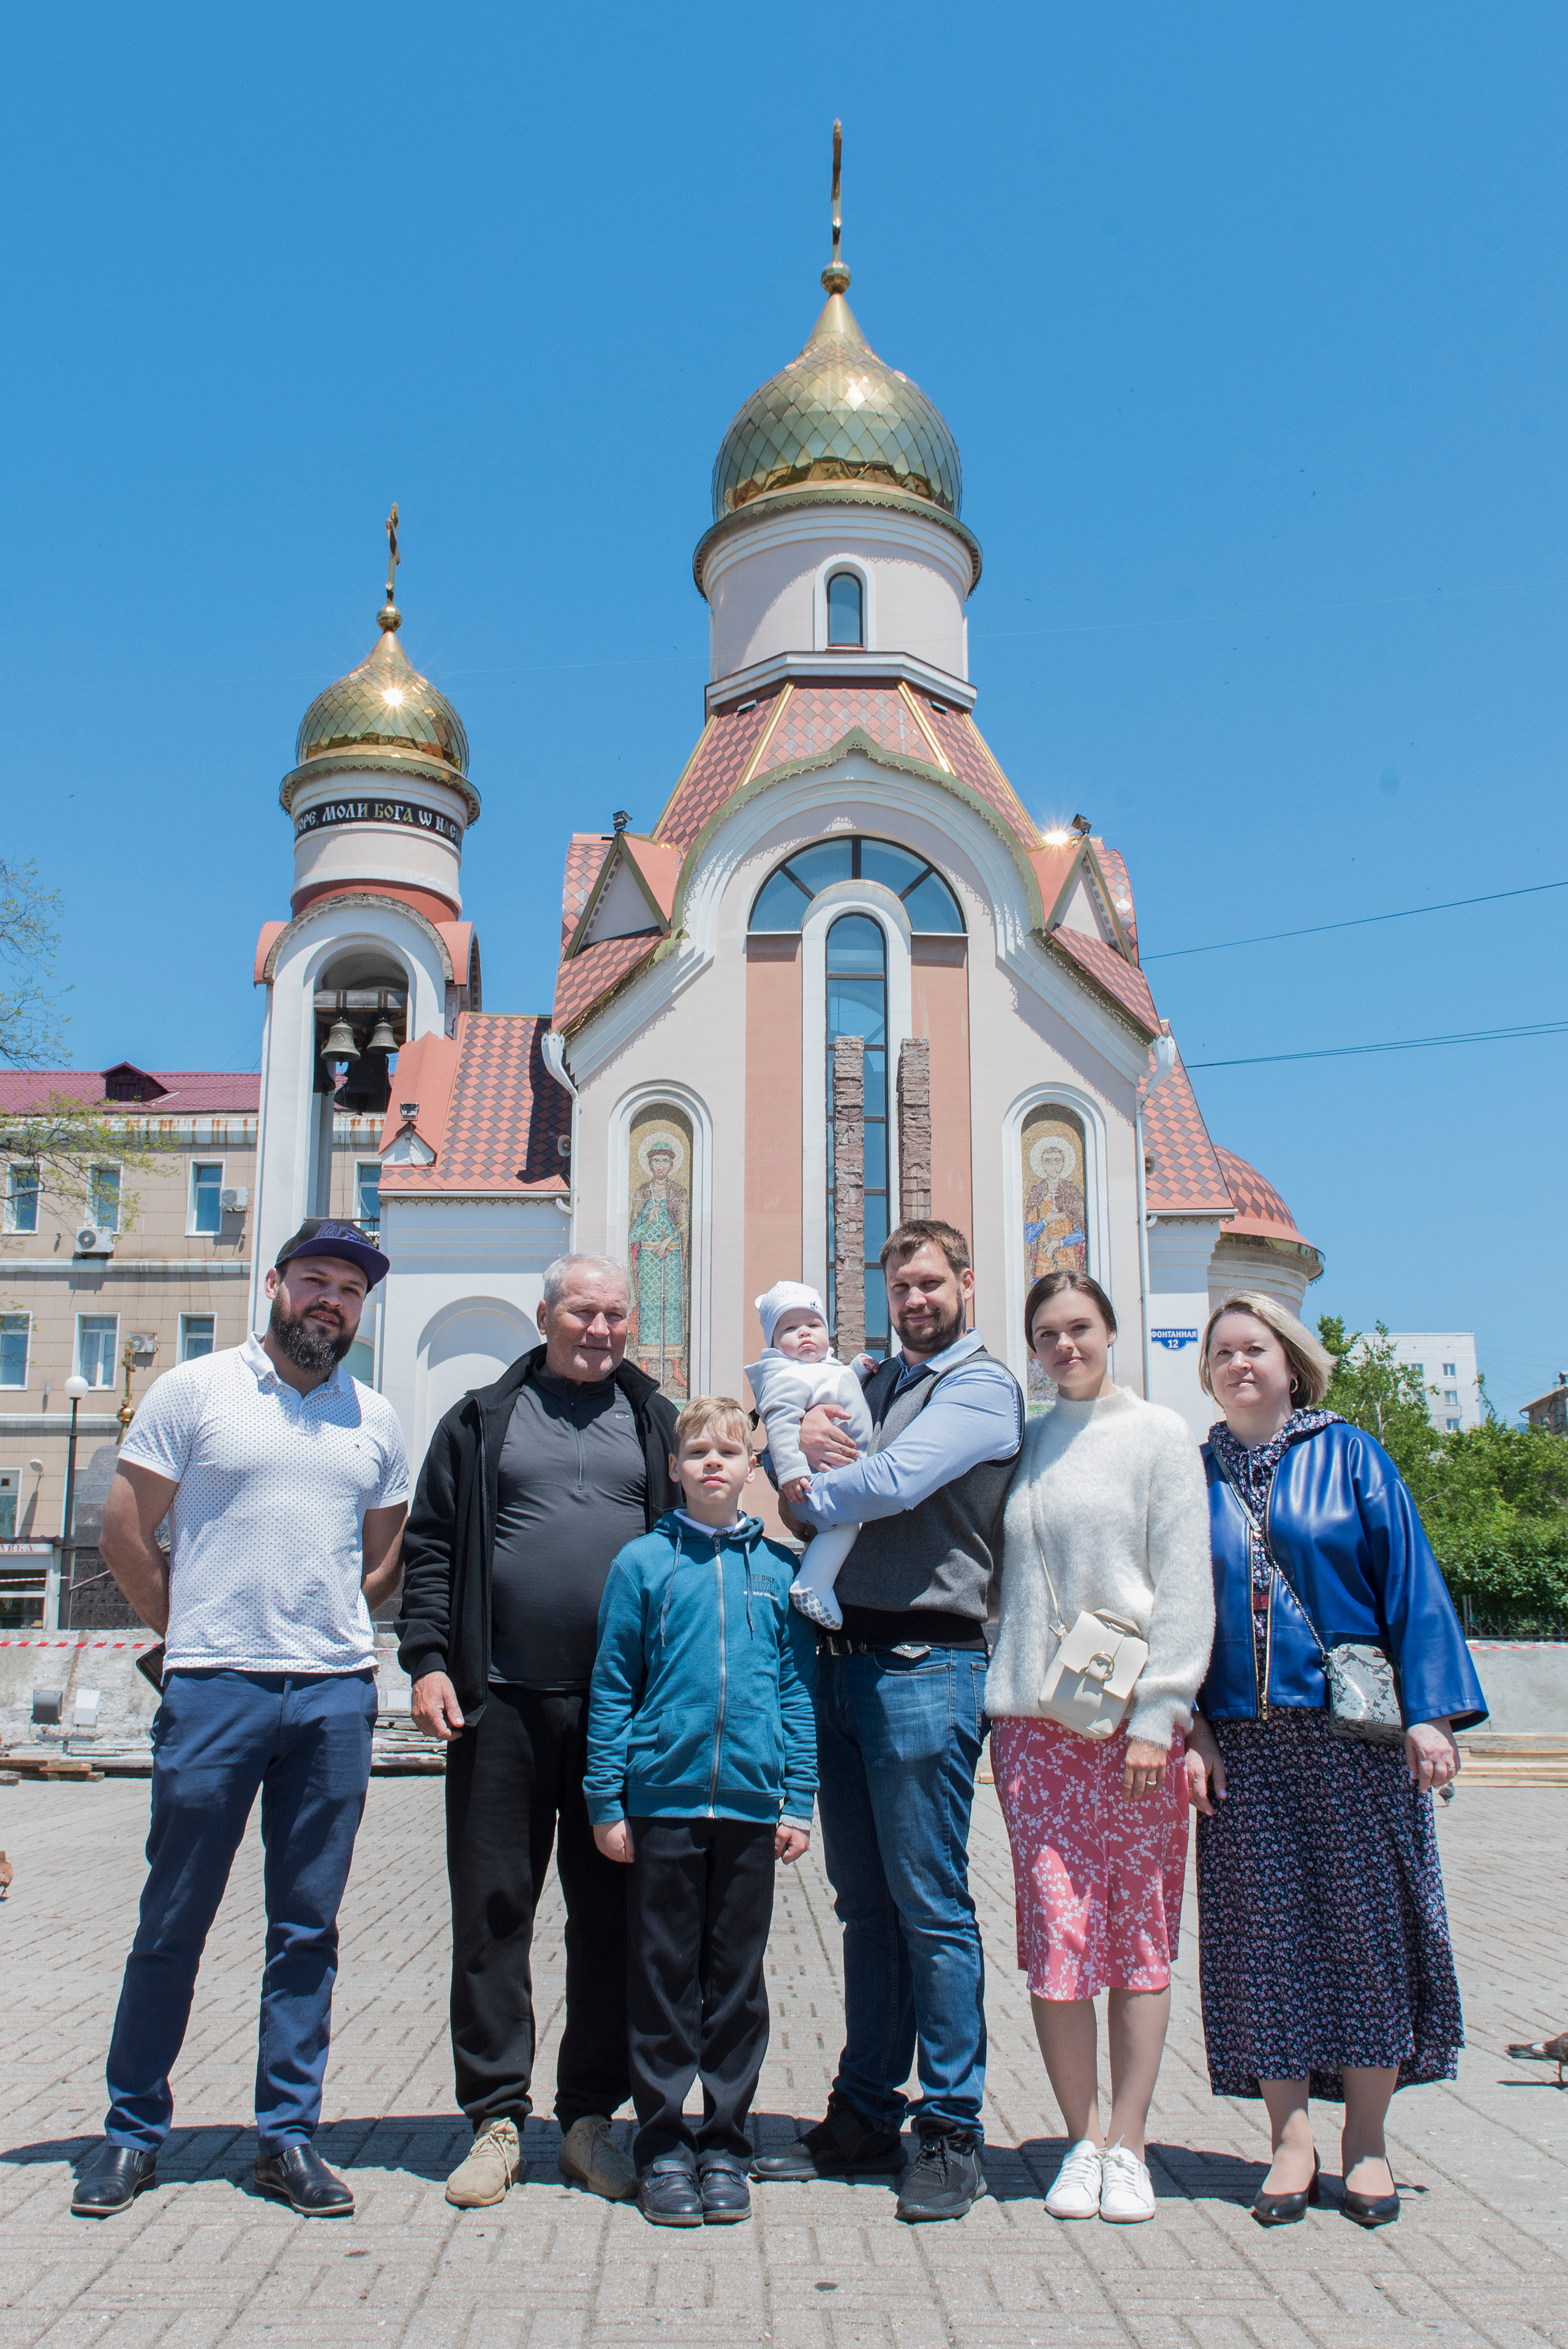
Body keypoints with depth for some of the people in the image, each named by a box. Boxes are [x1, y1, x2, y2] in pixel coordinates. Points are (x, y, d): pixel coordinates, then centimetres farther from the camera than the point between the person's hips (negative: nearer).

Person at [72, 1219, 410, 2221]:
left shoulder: (377, 1421, 11)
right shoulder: (194, 1391, 1)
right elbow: (125, 1533, 2)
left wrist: (331, 1637, 9)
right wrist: (198, 1637, 5)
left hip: (337, 1695, 3)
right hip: (214, 1689, -3)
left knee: (308, 1927, 9)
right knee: (173, 1921, 5)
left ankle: (289, 2137, 19)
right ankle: (134, 2131, 21)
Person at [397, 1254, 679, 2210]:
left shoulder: (659, 1424, 11)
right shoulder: (482, 1421, 9)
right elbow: (431, 1548, 7)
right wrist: (428, 1660, -4)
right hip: (501, 1702, 0)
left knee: (612, 1915, 7)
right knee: (493, 1910, 4)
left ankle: (591, 2117, 19)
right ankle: (497, 2116, 15)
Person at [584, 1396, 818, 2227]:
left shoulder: (779, 1567, 5)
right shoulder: (642, 1562, 1)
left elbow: (798, 1687, 7)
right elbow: (611, 1687, 2)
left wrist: (798, 1801, 1)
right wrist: (606, 1801, -1)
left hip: (751, 1805, 1)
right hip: (662, 1801, -1)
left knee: (737, 1979, 10)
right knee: (662, 1978, 7)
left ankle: (724, 2145, 22)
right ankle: (663, 2148, 19)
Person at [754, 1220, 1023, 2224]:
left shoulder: (980, 1386, -5)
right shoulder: (877, 1381, 20)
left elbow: (893, 1483, -18)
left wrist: (805, 1492, -1)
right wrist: (800, 1437, -4)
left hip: (925, 1664, -7)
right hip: (844, 1657, 7)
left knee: (931, 1906, -2)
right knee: (867, 1905, 13)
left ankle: (953, 2133, 8)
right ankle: (866, 2113, 23)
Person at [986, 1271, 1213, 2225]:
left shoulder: (1159, 1434, 1)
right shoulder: (1023, 1442, 12)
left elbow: (1186, 1585, -3)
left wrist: (1157, 1716, -9)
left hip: (1131, 1715, -2)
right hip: (1033, 1718, 3)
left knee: (1140, 1932, 3)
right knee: (1056, 1934, 0)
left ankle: (1128, 2146, 14)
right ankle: (1084, 2139, 14)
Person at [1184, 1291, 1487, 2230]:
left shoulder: (1350, 1457, 2)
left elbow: (1409, 1580, -1)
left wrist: (1430, 1712, -8)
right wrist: (1187, 1727, -3)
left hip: (1353, 1734, -2)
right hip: (1243, 1743, 2)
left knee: (1366, 1926, 3)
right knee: (1265, 1935, 3)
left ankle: (1367, 2142, 16)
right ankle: (1293, 2142, 13)